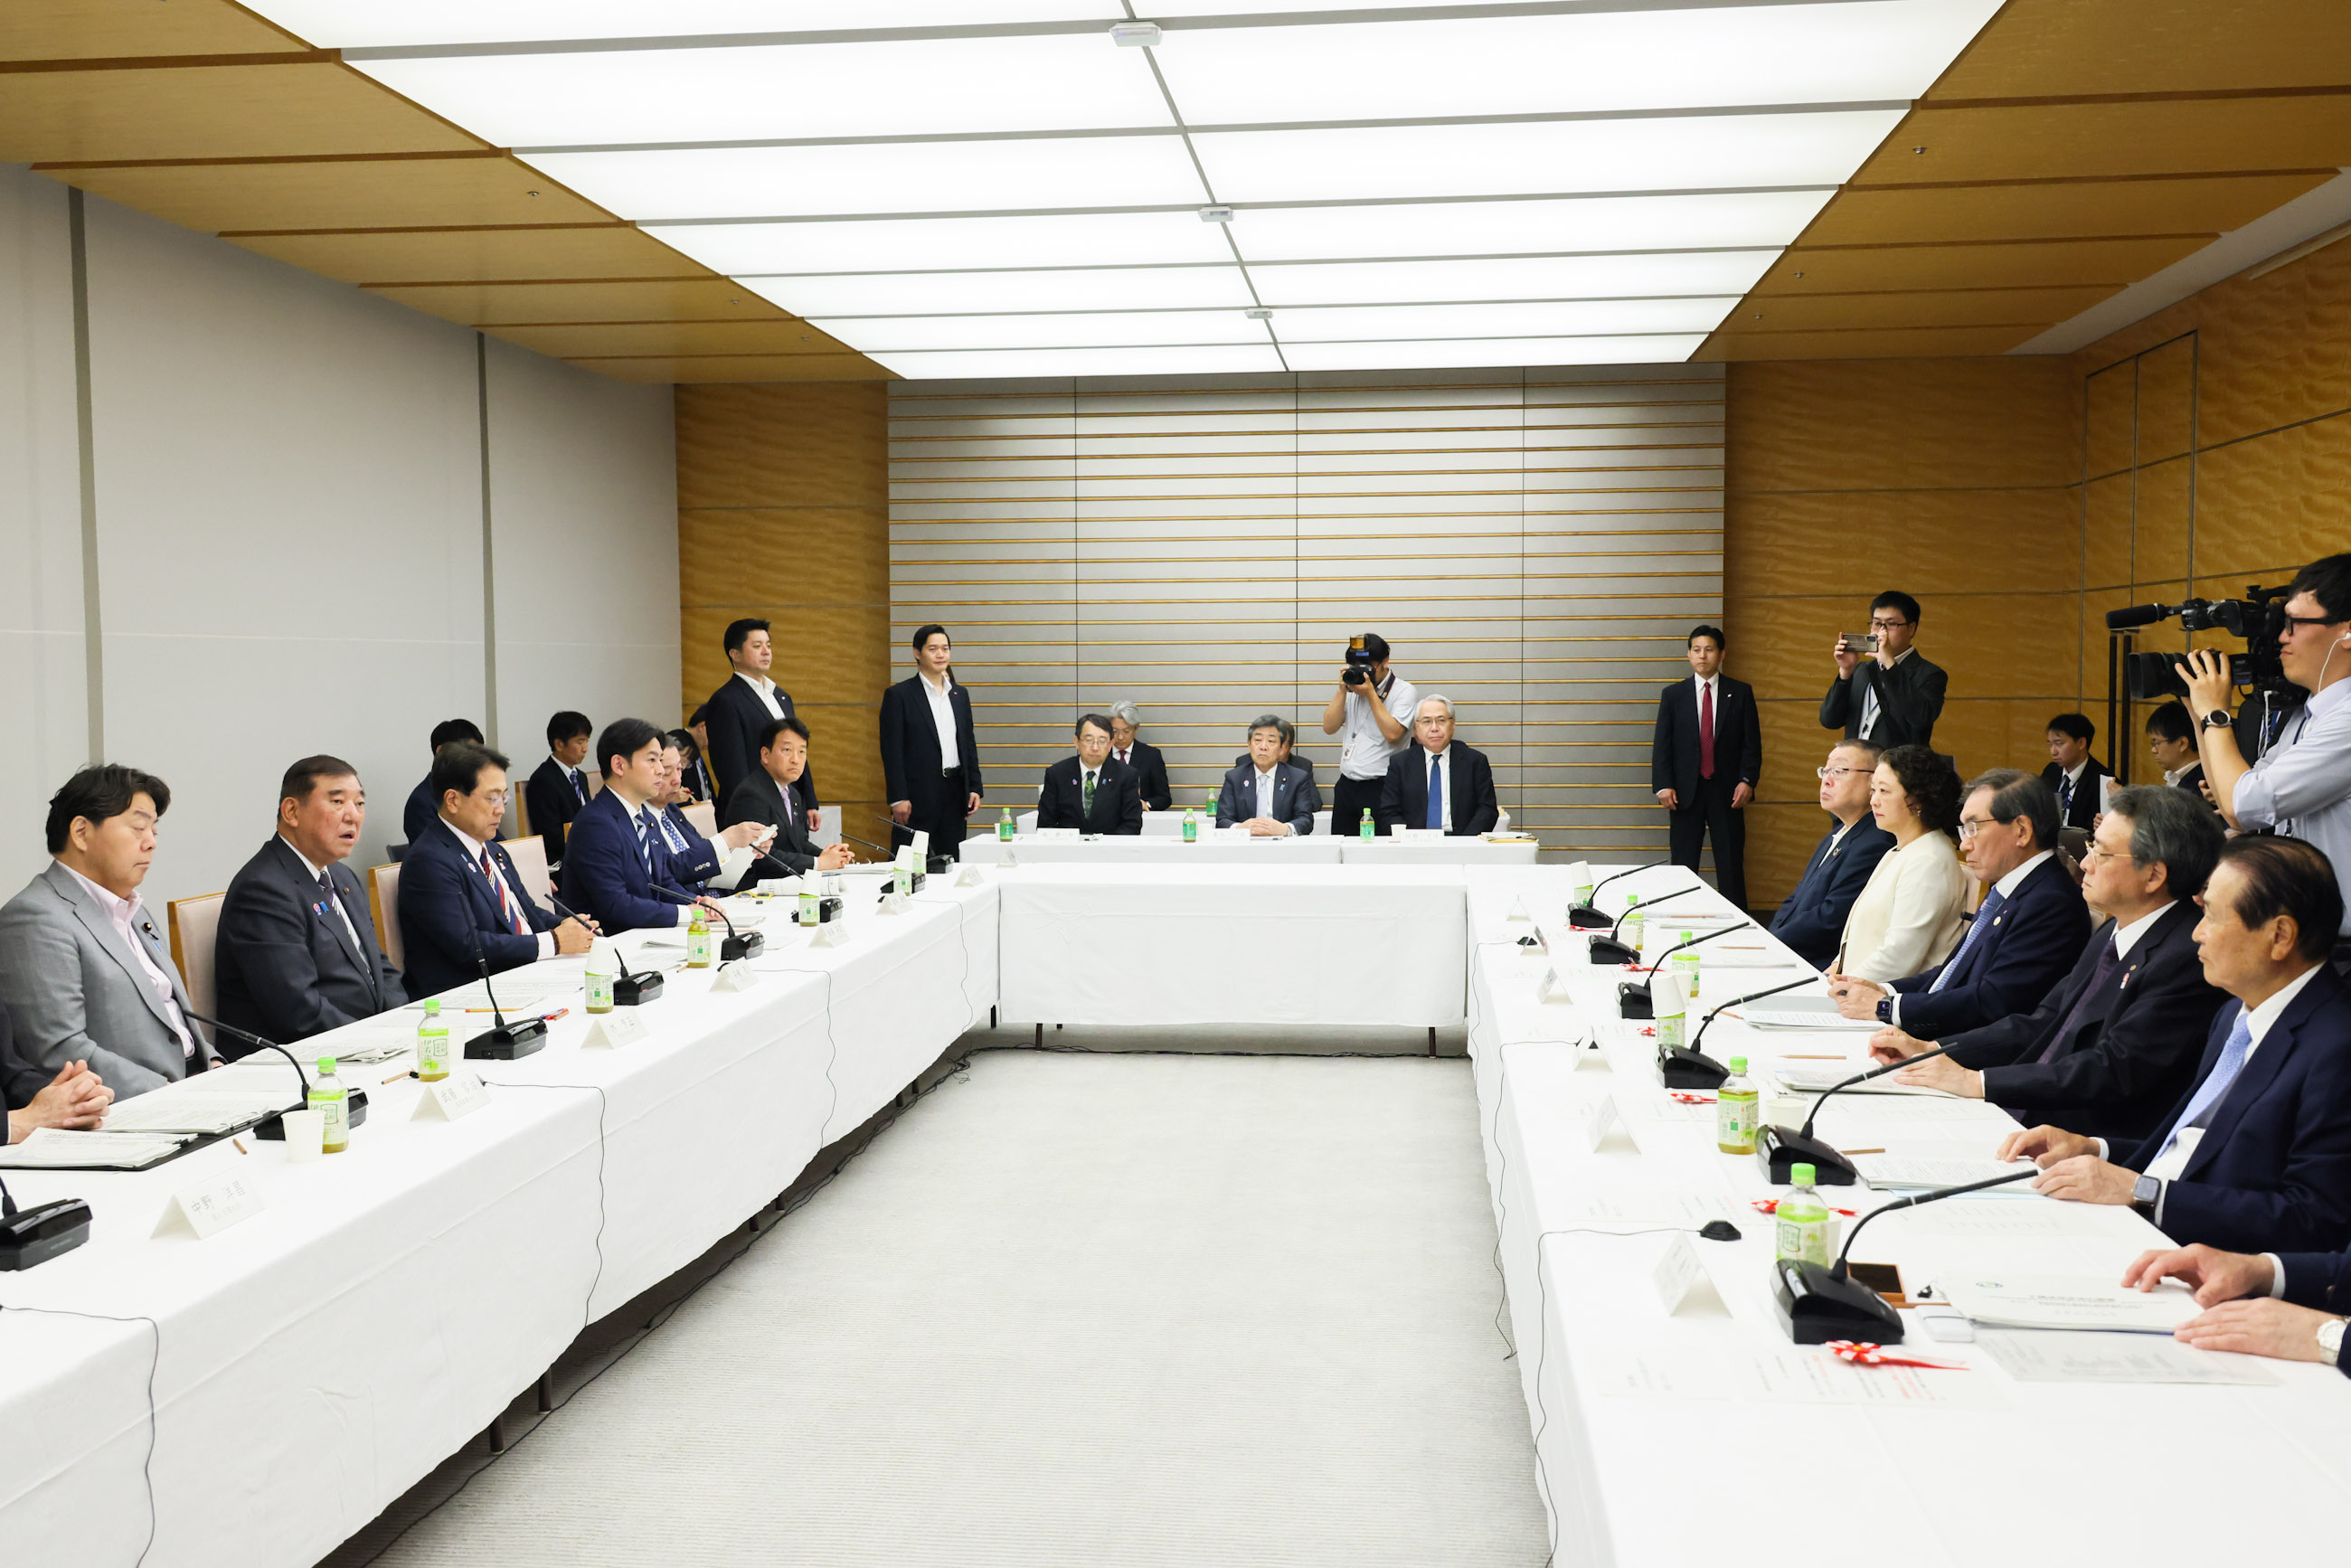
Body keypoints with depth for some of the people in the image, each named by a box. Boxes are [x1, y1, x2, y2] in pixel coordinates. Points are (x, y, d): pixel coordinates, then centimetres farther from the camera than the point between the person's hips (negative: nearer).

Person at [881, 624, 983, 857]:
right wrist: (898, 798, -13)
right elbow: (892, 750, -7)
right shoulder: (899, 695, -3)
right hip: (917, 796, -5)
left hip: (955, 794, 5)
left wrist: (975, 787, 9)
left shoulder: (960, 694, 14)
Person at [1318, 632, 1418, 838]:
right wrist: (1342, 690, -3)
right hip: (1346, 785, 5)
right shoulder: (1352, 688, 13)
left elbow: (1392, 734, -16)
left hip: (1380, 788, -5)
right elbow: (1329, 728, 7)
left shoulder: (1404, 691, -3)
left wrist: (1371, 694, -14)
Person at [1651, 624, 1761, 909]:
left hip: (1727, 792, -1)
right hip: (1685, 792, 1)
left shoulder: (1740, 693, 6)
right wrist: (1663, 786, -8)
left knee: (1731, 867, 1)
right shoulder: (1673, 695, 7)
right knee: (1683, 867, 2)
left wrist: (1747, 781, -9)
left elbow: (1752, 743, 4)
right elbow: (1661, 744, 3)